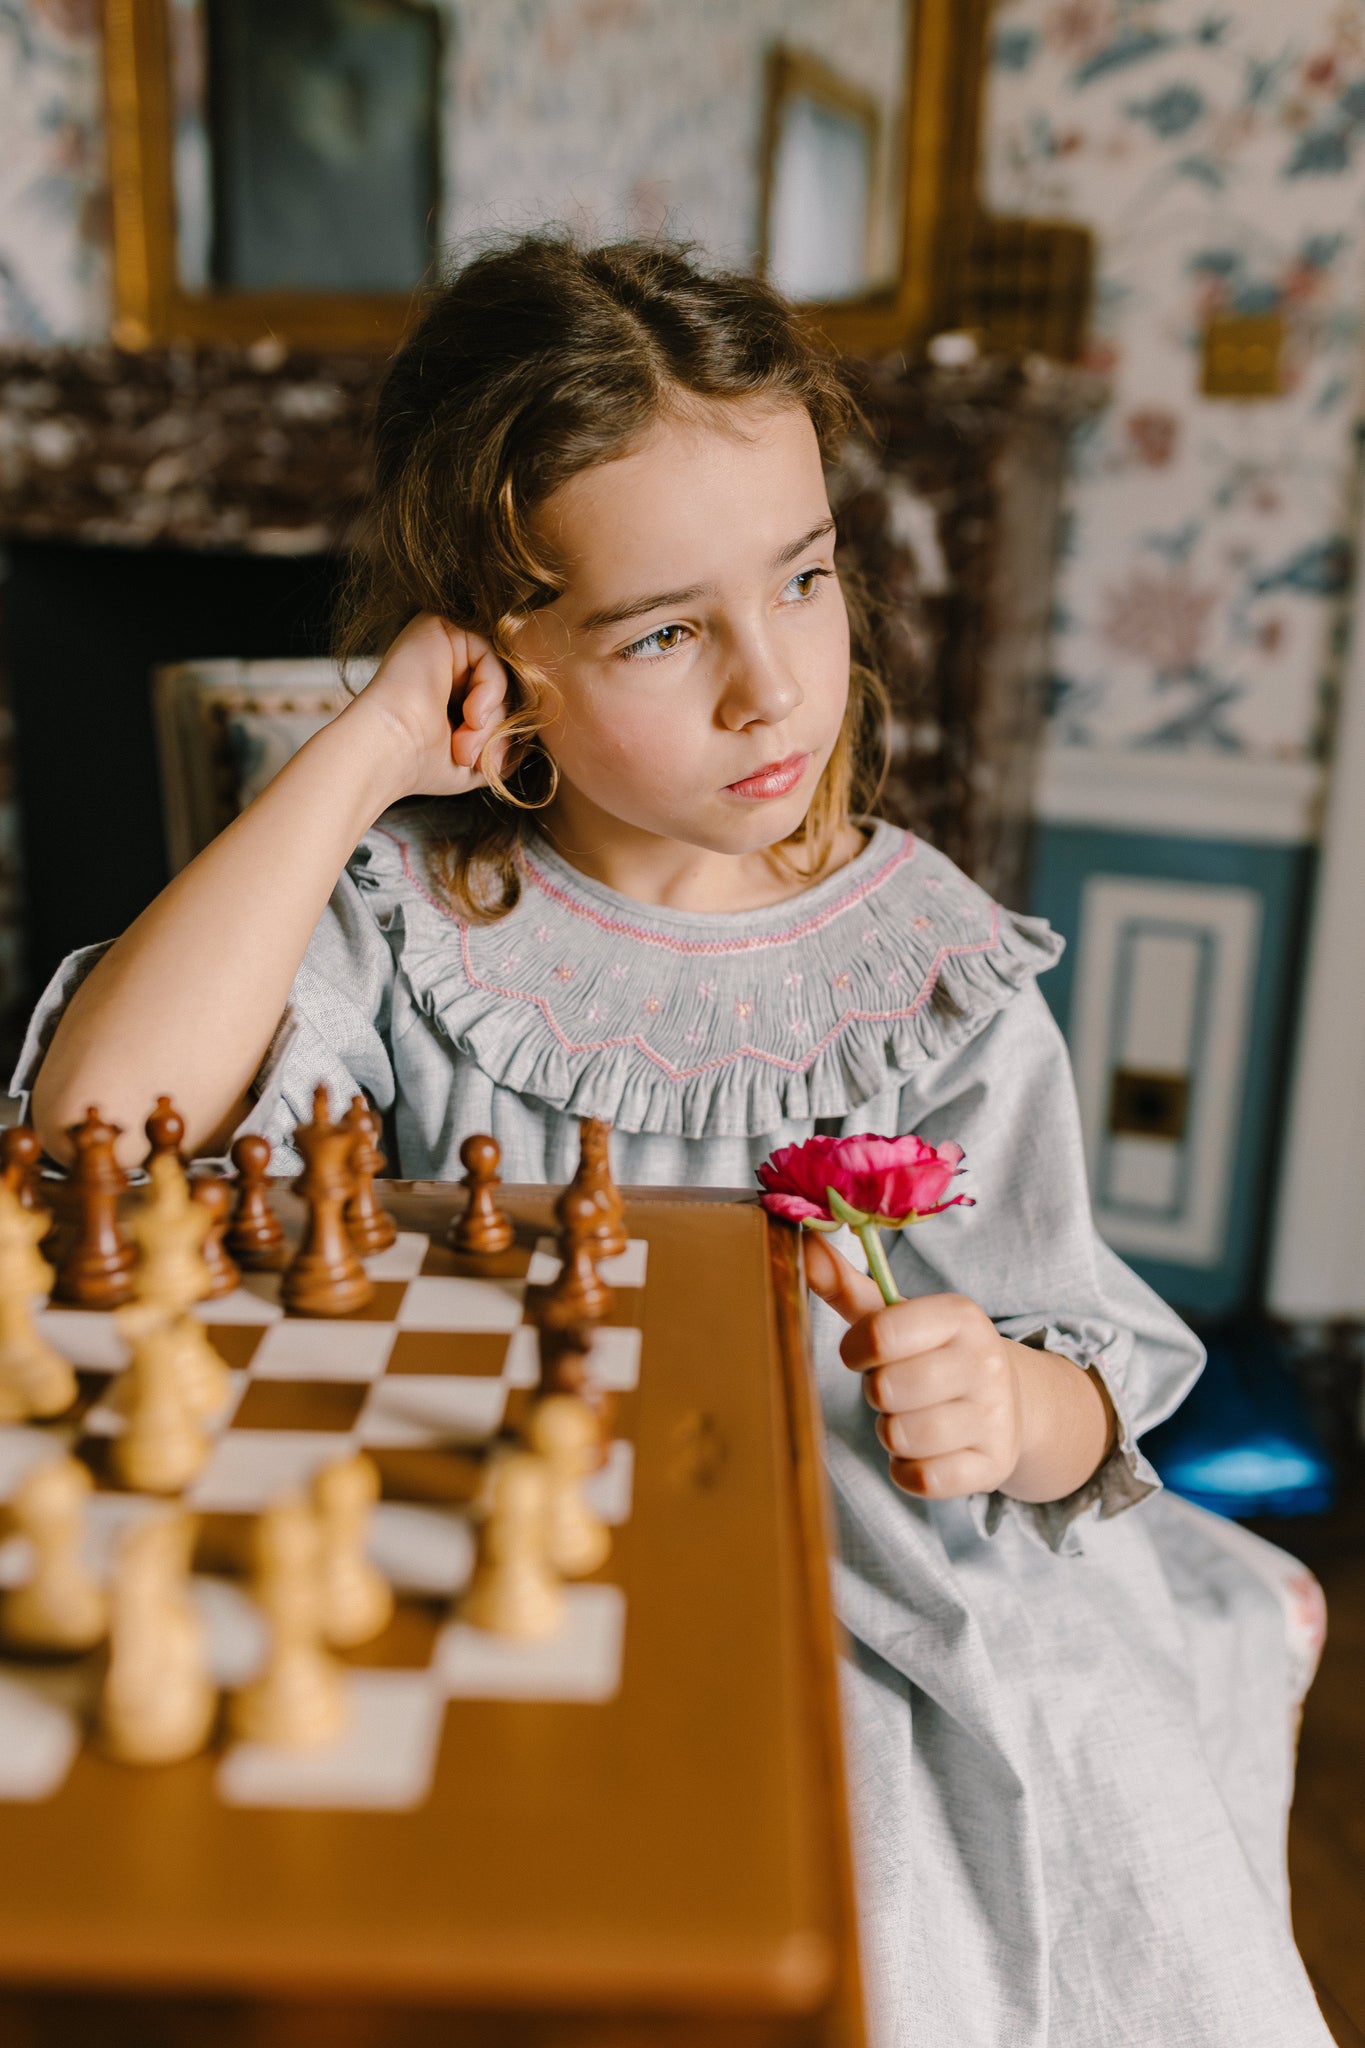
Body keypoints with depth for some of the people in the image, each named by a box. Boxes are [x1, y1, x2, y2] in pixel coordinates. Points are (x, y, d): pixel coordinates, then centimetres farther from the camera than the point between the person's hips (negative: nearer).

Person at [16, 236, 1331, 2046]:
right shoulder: (408, 909, -6)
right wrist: (356, 758, -20)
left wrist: (1017, 1408, -26)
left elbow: (1077, 1390, -1)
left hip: (873, 1599, 2)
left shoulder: (933, 970, -4)